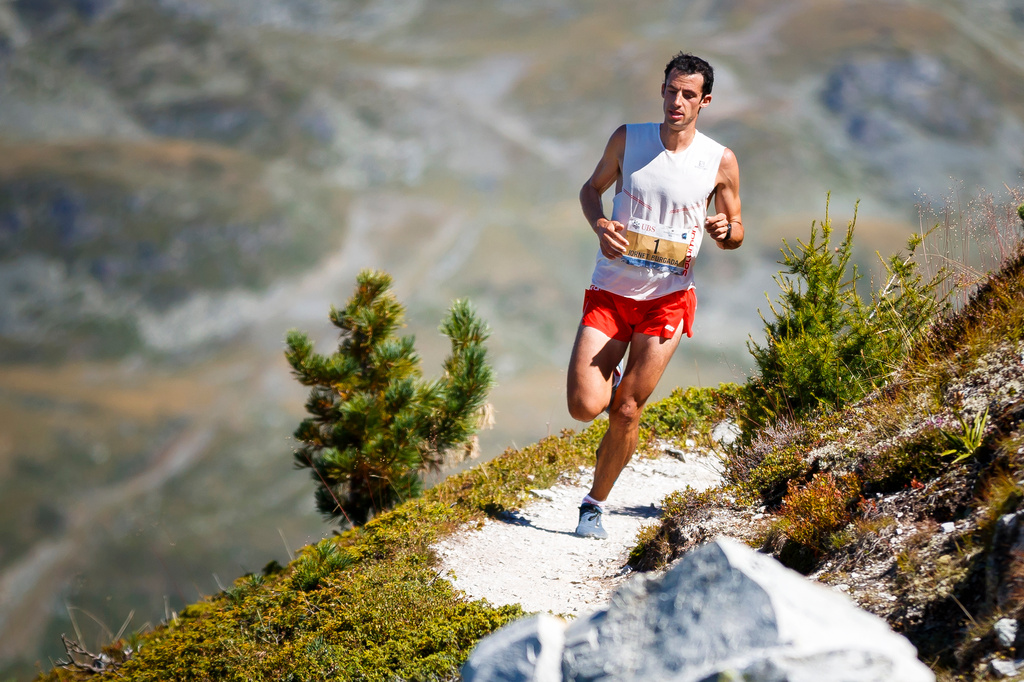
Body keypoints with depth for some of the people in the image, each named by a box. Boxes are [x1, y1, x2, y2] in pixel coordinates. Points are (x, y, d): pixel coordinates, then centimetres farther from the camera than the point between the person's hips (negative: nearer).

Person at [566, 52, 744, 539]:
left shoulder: (720, 162, -3)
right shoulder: (627, 139, -1)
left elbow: (736, 234, 8)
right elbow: (592, 188, 14)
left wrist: (725, 230, -17)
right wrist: (599, 224, -8)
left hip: (667, 298, -1)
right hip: (610, 292, 1)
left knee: (627, 413, -2)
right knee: (584, 407, -10)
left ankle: (594, 504, 18)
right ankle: (610, 382, 28)